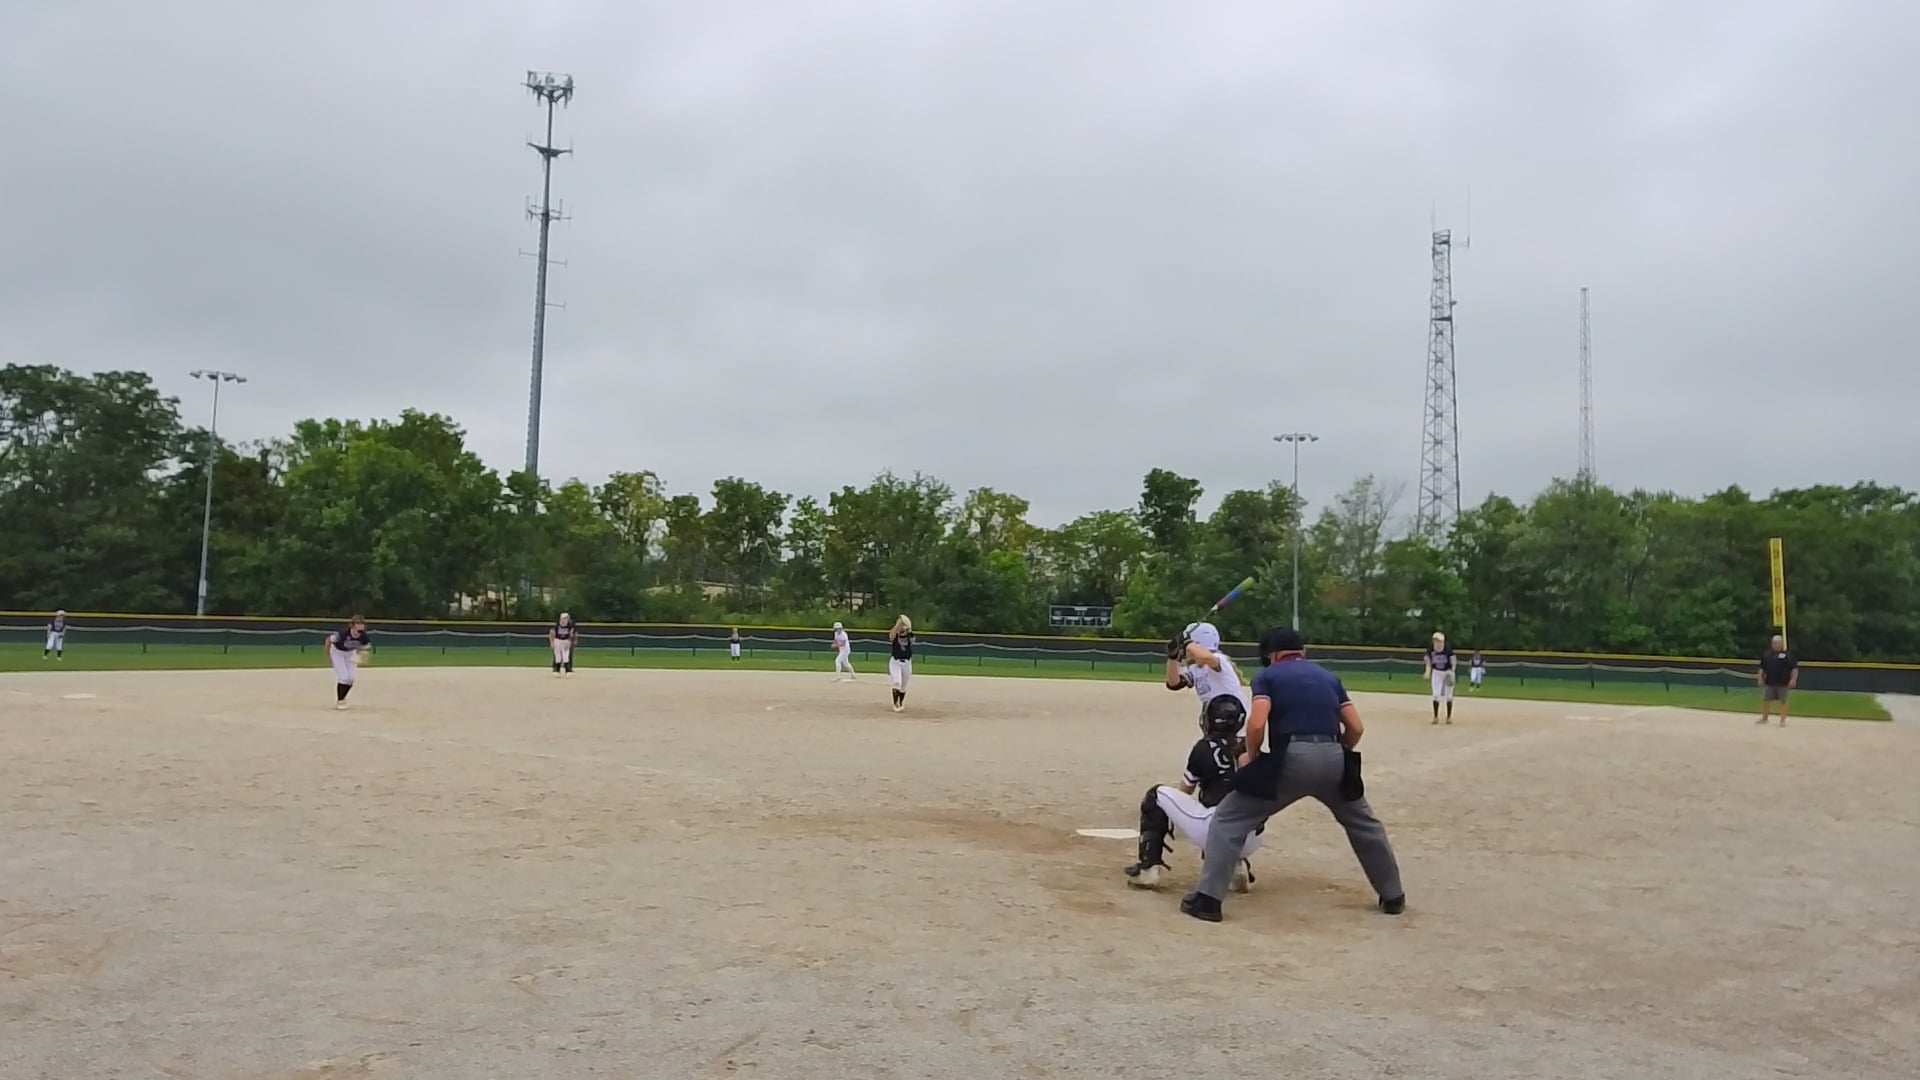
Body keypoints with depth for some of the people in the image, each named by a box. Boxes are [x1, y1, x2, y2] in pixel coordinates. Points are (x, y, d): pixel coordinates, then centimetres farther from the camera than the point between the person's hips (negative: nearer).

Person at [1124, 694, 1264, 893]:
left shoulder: (1205, 748, 4)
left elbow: (1184, 791, 18)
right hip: (1250, 841, 5)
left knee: (1158, 795, 15)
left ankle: (1148, 867, 8)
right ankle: (1237, 863, 12)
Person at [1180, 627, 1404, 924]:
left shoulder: (1268, 675, 10)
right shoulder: (1329, 676, 23)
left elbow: (1257, 723, -7)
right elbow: (1356, 727, 14)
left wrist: (1251, 756, 10)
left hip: (1291, 758, -4)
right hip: (1332, 757, 4)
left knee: (1229, 819, 5)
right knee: (1364, 824, 29)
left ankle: (1207, 898, -4)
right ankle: (1393, 896, 37)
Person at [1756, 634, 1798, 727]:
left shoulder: (1788, 655, -3)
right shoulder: (1766, 654, 10)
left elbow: (1794, 668, -6)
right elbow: (1762, 668, 15)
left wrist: (1793, 679, -16)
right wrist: (1760, 678, 7)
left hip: (1783, 684, -3)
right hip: (1769, 683, 4)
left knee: (1783, 701, 3)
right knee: (1765, 700, 6)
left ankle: (1783, 720, 13)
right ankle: (1764, 718, 21)